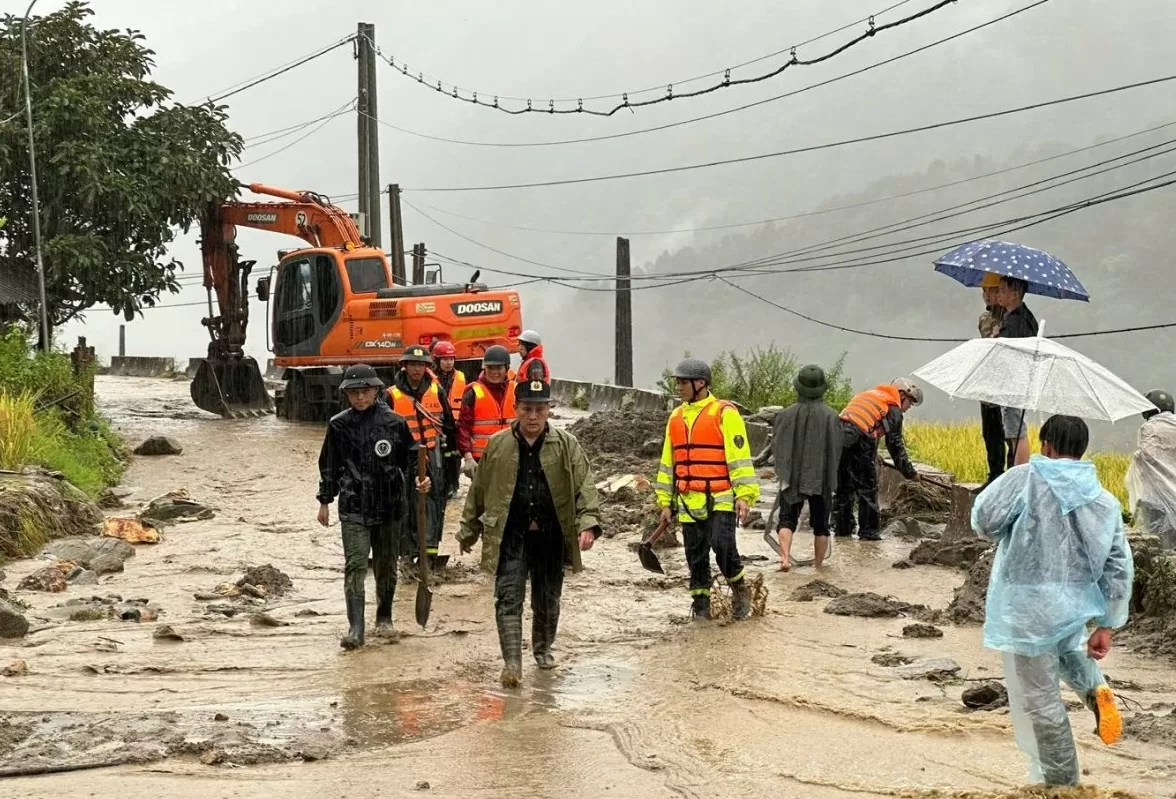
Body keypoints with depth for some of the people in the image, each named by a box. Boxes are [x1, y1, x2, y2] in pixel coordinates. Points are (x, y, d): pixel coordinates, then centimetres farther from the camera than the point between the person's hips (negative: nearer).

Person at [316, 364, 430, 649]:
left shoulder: (393, 422, -1)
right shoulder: (339, 425, 2)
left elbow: (410, 456, 6)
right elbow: (329, 465, 11)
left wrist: (420, 476, -13)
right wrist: (325, 501, 12)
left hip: (388, 505, 1)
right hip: (353, 508, -1)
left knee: (386, 566, 14)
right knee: (355, 565, -12)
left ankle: (384, 617, 34)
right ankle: (355, 629, -13)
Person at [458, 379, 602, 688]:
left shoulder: (567, 446, -1)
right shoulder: (496, 445, 2)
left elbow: (584, 486, -7)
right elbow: (479, 490, 10)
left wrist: (588, 523, -22)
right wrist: (469, 531, 14)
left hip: (550, 537, 1)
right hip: (510, 537, -1)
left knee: (547, 599, 15)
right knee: (508, 598, -11)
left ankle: (543, 648, 37)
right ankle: (512, 662, -13)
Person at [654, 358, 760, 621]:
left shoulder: (725, 413, -5)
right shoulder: (676, 417, 14)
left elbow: (739, 457, -9)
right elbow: (668, 462, 19)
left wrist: (744, 495, -15)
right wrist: (665, 501, 16)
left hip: (720, 499, -6)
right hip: (689, 502, 6)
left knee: (722, 545, -17)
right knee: (696, 556, 8)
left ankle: (740, 589, 7)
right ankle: (701, 604, 19)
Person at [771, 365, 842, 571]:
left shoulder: (786, 415, -7)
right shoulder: (831, 416, -8)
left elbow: (776, 447, -3)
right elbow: (836, 451, -3)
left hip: (792, 477, 0)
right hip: (821, 478, 0)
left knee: (787, 518, 6)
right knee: (820, 523, 13)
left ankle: (785, 556, -15)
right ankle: (819, 563, 19)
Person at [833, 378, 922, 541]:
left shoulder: (870, 394, 28)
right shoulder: (893, 409, 6)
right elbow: (896, 445, 6)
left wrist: (874, 456, 40)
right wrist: (910, 473, 15)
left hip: (838, 435, 7)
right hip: (859, 442, -7)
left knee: (843, 488, 18)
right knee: (867, 489, 5)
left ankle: (842, 529, 24)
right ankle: (868, 532, 7)